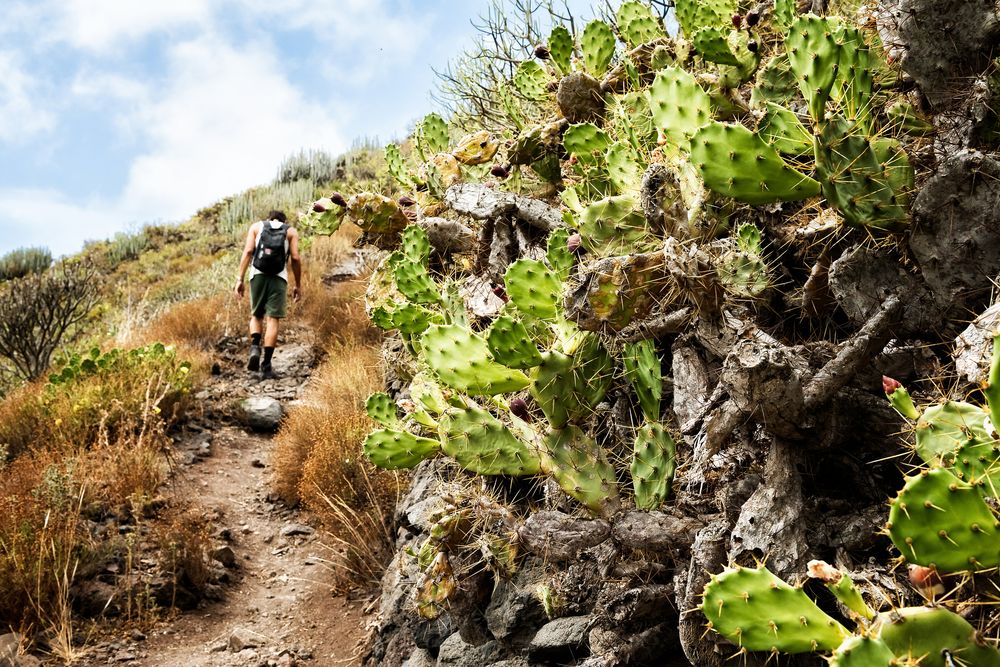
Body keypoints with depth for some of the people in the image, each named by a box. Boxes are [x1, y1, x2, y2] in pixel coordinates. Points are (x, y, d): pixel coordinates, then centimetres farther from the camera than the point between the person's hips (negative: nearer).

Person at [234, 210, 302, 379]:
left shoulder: (256, 226, 17)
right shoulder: (291, 231, 15)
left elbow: (248, 251, 3)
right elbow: (295, 258, 3)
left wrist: (240, 279, -1)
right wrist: (297, 285, 10)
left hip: (258, 275, 1)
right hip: (279, 278, -1)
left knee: (256, 315, 17)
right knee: (273, 319, -1)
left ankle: (255, 348, -9)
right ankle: (266, 366, -6)